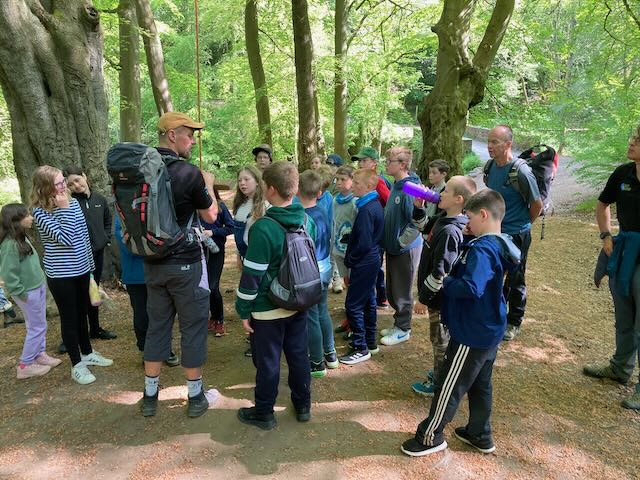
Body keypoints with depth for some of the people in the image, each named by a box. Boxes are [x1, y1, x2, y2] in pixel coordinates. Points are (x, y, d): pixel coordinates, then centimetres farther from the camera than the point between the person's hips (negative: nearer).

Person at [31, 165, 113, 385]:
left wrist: (90, 265, 15)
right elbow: (66, 239, -24)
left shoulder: (73, 202, 3)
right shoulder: (39, 212, -14)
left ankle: (87, 353, 37)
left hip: (81, 269, 6)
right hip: (60, 275, -5)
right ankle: (77, 365, 20)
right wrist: (64, 209, -21)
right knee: (69, 318, 6)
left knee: (82, 314, 19)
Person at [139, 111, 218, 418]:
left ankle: (150, 396, 26)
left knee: (157, 326, 16)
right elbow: (210, 215, -4)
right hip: (186, 263, -5)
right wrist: (208, 185, 11)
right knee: (193, 327, 7)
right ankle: (195, 397, 19)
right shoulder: (189, 173, -17)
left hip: (153, 263, 6)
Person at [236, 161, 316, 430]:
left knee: (267, 361, 9)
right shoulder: (307, 221, -2)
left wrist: (243, 310, -8)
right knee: (299, 355, 19)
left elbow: (252, 275, -19)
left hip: (268, 308, -6)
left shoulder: (263, 227, -23)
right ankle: (303, 406, 35)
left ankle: (263, 413, 27)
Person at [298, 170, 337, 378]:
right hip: (325, 269, 8)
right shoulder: (322, 212, 1)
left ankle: (317, 363, 20)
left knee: (311, 319, 6)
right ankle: (330, 354, 35)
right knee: (323, 312, 21)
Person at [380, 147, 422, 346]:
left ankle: (403, 329, 23)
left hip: (406, 249, -9)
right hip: (393, 247, 9)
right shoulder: (396, 186, 6)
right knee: (391, 291, 18)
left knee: (402, 292, 6)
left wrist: (400, 242, -20)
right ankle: (399, 324, 35)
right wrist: (389, 241, 13)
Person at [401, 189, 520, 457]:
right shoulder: (499, 245, 4)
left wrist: (444, 282, -21)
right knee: (480, 384, 22)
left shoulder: (483, 250, -26)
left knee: (449, 386, 6)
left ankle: (431, 437, 22)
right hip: (489, 330, 9)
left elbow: (471, 287, -39)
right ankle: (480, 435, 37)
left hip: (472, 334, -9)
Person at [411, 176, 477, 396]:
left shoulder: (450, 231, -29)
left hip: (440, 297, -9)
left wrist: (423, 298, -18)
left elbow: (440, 272, -27)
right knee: (442, 337, 24)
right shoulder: (442, 219, -1)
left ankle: (439, 383, 26)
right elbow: (423, 226, 19)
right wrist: (418, 207, 1)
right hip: (440, 295, 9)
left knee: (440, 339, 9)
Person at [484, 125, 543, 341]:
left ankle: (514, 323, 27)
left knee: (515, 281, 9)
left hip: (516, 236, -6)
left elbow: (537, 205, -11)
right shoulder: (491, 166, -1)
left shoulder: (521, 172, -21)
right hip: (494, 232, 6)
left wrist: (522, 225, 3)